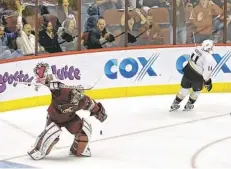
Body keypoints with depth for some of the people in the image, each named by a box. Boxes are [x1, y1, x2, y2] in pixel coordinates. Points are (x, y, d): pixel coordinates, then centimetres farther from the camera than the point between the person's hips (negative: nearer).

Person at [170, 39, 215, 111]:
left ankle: (174, 104, 27)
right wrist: (208, 82, -6)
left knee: (185, 88, 21)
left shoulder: (197, 49, -5)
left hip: (188, 72, 6)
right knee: (196, 90, 23)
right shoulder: (209, 59, -25)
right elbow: (206, 73, -21)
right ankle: (189, 105, 35)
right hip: (197, 77, -6)